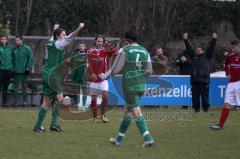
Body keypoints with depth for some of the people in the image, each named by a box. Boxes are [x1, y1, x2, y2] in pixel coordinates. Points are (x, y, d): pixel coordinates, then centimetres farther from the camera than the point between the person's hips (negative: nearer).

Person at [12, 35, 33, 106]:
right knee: (15, 86, 2)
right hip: (16, 71, 4)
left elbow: (30, 59, -2)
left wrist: (28, 68, -10)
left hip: (24, 71, -4)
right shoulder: (14, 49, 11)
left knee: (24, 86, 0)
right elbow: (12, 59, 16)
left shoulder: (27, 49, -1)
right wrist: (12, 68, 8)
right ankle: (15, 101, 5)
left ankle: (24, 101, 3)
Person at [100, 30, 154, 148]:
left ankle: (148, 138, -17)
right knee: (128, 111, 16)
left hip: (130, 86, -6)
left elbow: (115, 69, -4)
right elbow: (149, 71, 8)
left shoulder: (124, 51, -9)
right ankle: (119, 139, 24)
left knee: (136, 112, -6)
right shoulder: (144, 51, 7)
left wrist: (105, 76, 13)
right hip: (141, 85, 6)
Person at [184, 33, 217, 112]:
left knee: (205, 95, 0)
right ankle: (196, 108, 12)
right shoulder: (193, 56, 14)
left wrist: (214, 39, -9)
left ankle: (206, 108, 9)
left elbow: (211, 48, 0)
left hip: (204, 80, -3)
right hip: (194, 80, 3)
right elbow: (189, 48, 13)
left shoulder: (206, 56, 8)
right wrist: (186, 40, 6)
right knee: (195, 95, 3)